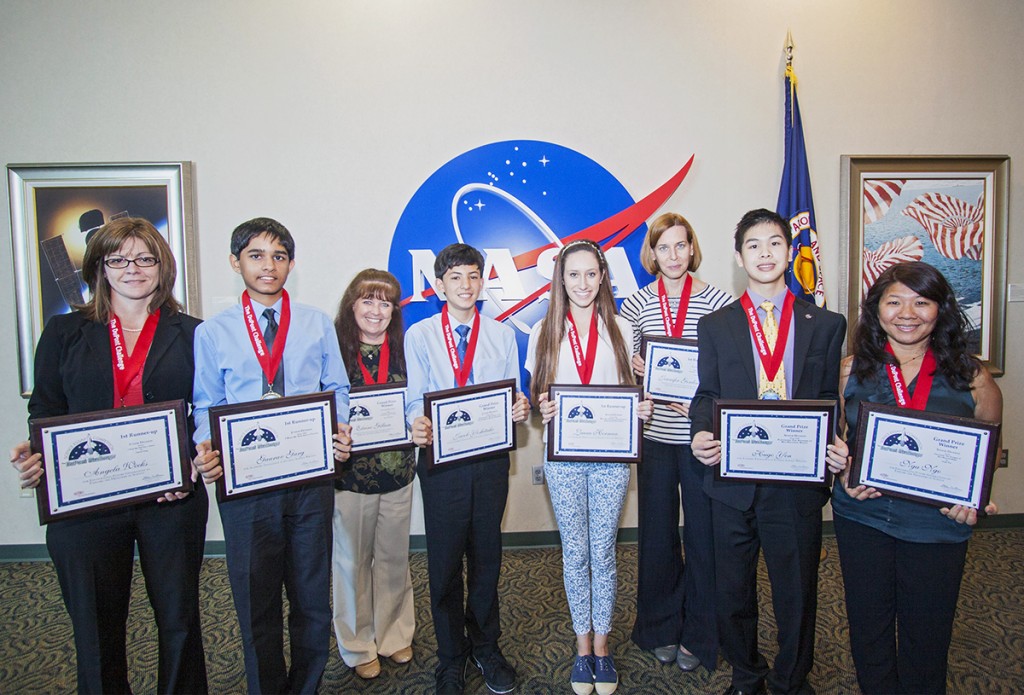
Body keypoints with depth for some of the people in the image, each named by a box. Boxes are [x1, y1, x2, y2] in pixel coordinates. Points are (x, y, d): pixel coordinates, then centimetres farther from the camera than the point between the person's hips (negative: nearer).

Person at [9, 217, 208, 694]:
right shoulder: (65, 333, 7)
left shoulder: (191, 334, 3)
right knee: (97, 628, 14)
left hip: (172, 500, -1)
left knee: (179, 620, 11)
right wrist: (31, 459, -13)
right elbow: (45, 413, 7)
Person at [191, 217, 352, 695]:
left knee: (313, 596, 13)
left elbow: (338, 391, 6)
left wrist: (341, 433, -12)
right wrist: (206, 452, -15)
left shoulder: (318, 325, 4)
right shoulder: (212, 333, 1)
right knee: (255, 598, 13)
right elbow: (206, 408, 3)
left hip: (310, 475, 1)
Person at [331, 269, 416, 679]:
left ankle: (395, 635, 35)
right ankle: (357, 645, 29)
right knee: (352, 561, 10)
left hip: (397, 471, 3)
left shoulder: (404, 350, 5)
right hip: (350, 473, -3)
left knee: (394, 558, 15)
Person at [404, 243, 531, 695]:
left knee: (487, 557, 15)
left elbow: (513, 397, 5)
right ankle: (450, 657, 29)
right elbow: (415, 400, -4)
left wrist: (520, 409, -17)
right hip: (441, 459, -2)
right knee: (444, 561, 8)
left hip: (490, 456, 2)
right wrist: (418, 425, -24)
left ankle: (486, 648, 35)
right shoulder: (419, 335, 0)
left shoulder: (501, 335, 6)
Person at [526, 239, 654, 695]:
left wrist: (643, 408, -12)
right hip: (563, 456, 0)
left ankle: (602, 644, 25)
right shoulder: (543, 332, 4)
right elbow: (537, 393, 7)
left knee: (603, 551, 7)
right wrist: (543, 410, -15)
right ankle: (583, 645, 26)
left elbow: (633, 390, 9)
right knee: (575, 552, 8)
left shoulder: (620, 329, 5)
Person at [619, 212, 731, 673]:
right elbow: (627, 366, 8)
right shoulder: (636, 304, 2)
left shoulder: (717, 301, -3)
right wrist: (638, 366, -13)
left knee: (702, 533, 7)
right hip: (656, 435, 2)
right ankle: (661, 628, 33)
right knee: (657, 533, 12)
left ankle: (697, 636, 27)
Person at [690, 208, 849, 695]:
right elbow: (706, 395, 4)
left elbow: (829, 399, 5)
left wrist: (837, 446, -13)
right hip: (734, 479, 1)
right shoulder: (714, 326, 5)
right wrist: (702, 435, -16)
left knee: (797, 594, 13)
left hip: (799, 481, 0)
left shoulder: (825, 325, 5)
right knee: (733, 593, 15)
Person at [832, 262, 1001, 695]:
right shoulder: (851, 370, 0)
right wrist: (845, 475, -11)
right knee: (868, 628, 14)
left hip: (937, 525, -1)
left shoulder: (971, 377, -2)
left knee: (927, 636, 12)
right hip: (862, 516, 1)